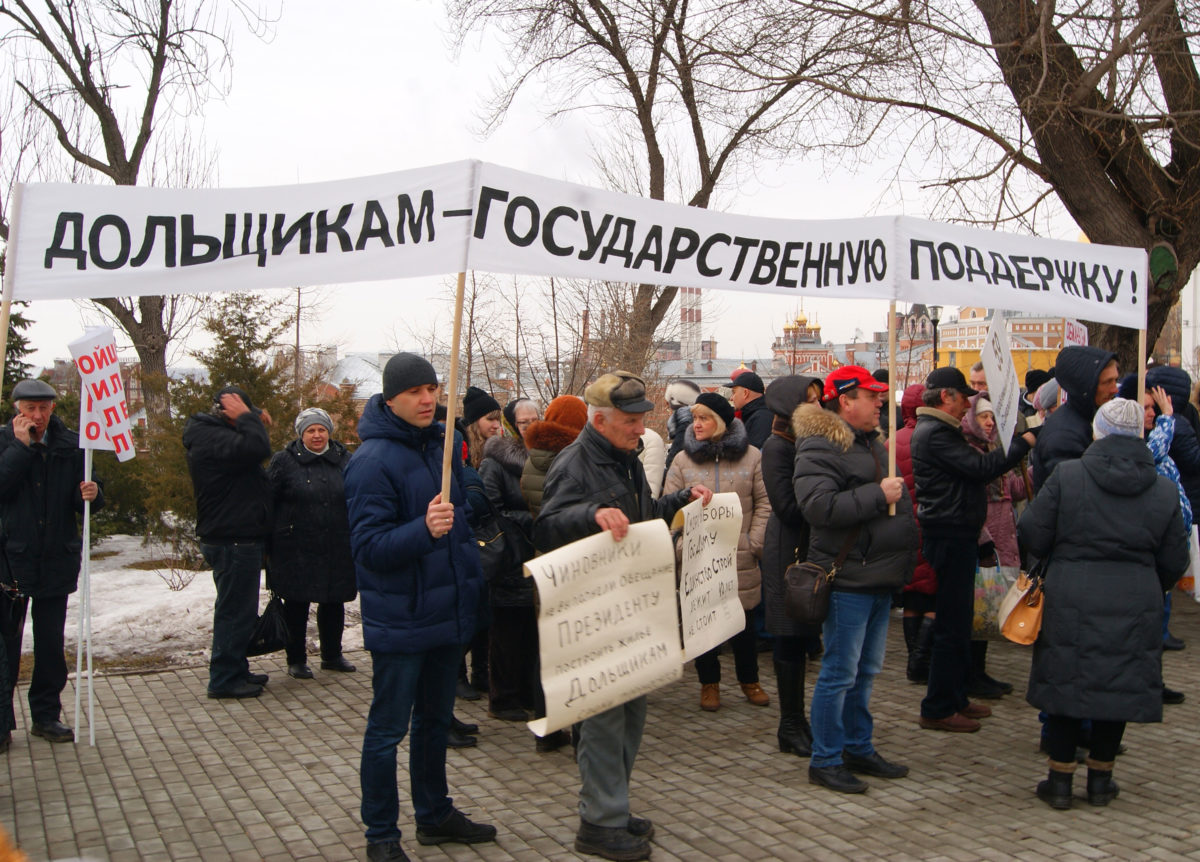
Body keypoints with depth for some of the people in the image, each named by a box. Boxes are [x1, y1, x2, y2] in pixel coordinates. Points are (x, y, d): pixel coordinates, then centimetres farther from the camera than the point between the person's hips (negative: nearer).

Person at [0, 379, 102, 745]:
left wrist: (91, 493, -16)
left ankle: (46, 715, 22)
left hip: (56, 560, 2)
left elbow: (83, 502, 7)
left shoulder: (70, 445, 3)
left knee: (51, 644, 10)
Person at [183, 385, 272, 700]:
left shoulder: (214, 435, 14)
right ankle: (225, 679, 3)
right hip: (233, 541, -11)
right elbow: (257, 448, -32)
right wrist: (248, 418, -17)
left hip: (239, 539, 11)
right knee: (234, 610, -4)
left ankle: (236, 671, 28)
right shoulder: (210, 440, -20)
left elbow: (250, 451, 19)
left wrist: (253, 421, 2)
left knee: (239, 608, 18)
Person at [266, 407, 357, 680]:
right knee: (296, 604, 4)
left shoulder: (344, 460, 7)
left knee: (334, 603, 12)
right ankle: (296, 660, 16)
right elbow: (268, 502, -2)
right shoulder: (284, 461, -3)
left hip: (336, 550, 4)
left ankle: (332, 655, 28)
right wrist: (266, 544, -6)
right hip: (296, 549, -3)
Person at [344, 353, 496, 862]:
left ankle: (435, 814, 35)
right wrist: (423, 530, -39)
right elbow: (369, 547, -23)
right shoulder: (373, 461, -18)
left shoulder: (441, 446, 7)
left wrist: (472, 586, 16)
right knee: (388, 729, 3)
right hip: (399, 622, -8)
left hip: (447, 612, 8)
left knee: (435, 720, 20)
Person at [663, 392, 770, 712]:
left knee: (744, 622, 10)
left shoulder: (751, 457, 1)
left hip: (740, 558, 0)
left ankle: (749, 680, 29)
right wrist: (681, 546, -8)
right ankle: (709, 683, 23)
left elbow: (764, 503, 2)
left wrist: (754, 542, -6)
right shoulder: (683, 460, 2)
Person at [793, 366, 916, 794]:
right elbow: (818, 505, -28)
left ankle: (859, 748, 29)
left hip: (880, 580, 9)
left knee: (866, 670, 17)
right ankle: (824, 761, 8)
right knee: (840, 673, -3)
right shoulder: (820, 448, -14)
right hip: (848, 580, -9)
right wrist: (877, 495, -24)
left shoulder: (872, 444, 17)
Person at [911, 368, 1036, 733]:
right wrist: (1024, 442, -17)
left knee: (958, 620, 17)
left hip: (956, 535, 11)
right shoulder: (934, 433, -17)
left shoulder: (938, 429, 17)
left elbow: (971, 468, 15)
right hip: (950, 535, -11)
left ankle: (955, 698, 27)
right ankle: (938, 709, 1)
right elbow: (981, 467, -23)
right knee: (952, 624, -5)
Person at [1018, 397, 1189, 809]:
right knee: (1120, 685, 13)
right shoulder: (1165, 490, 2)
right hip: (1136, 606, 2)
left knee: (1065, 681, 9)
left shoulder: (1067, 475, -8)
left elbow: (1032, 534, -7)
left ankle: (1060, 779, 13)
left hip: (1071, 603, -2)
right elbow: (1174, 562, 7)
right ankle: (1100, 777, 22)